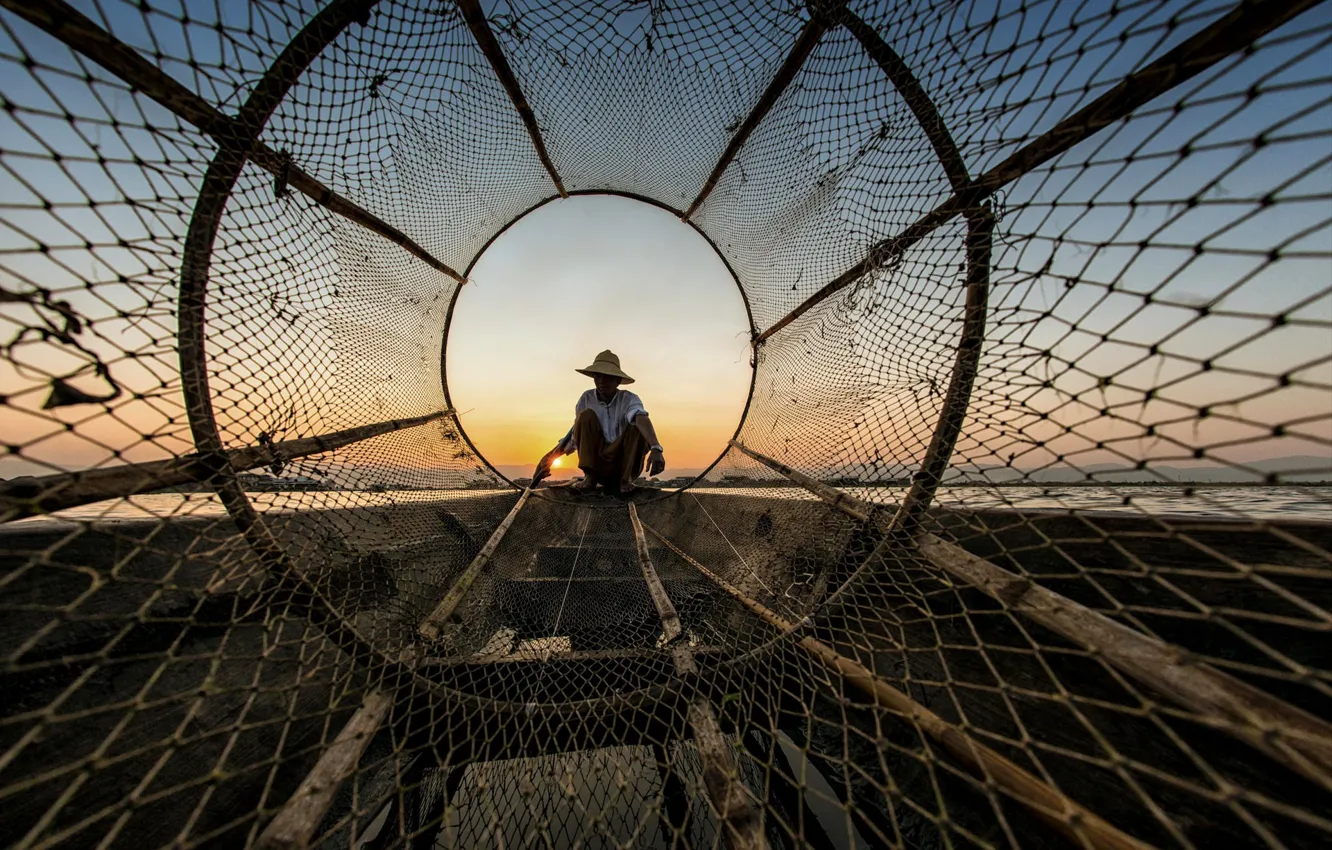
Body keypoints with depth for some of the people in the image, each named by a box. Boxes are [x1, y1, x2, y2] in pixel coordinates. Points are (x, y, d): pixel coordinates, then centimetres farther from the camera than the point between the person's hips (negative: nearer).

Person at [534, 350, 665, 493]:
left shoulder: (629, 399, -13)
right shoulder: (586, 399, -4)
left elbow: (642, 420, -34)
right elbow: (576, 434, 1)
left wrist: (656, 448, -53)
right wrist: (550, 457, -7)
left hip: (624, 464, -1)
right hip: (596, 464, 2)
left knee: (639, 428, -25)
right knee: (586, 415, -18)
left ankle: (626, 479, -13)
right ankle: (589, 478, -17)